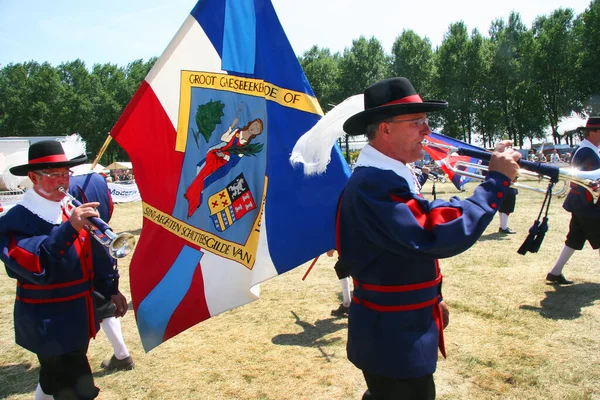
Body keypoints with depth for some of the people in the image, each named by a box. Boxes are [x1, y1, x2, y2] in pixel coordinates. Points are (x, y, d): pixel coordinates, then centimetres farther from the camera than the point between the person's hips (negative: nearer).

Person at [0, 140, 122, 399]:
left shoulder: (70, 210, 4)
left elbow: (90, 257, 13)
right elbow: (31, 267, -34)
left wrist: (109, 290, 9)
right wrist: (69, 228, -41)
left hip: (78, 318, 8)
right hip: (49, 326, -7)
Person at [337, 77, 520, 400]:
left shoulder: (392, 175, 6)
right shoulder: (371, 184, -28)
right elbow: (439, 236, -36)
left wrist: (432, 298, 19)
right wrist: (496, 181, -26)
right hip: (393, 340, -10)